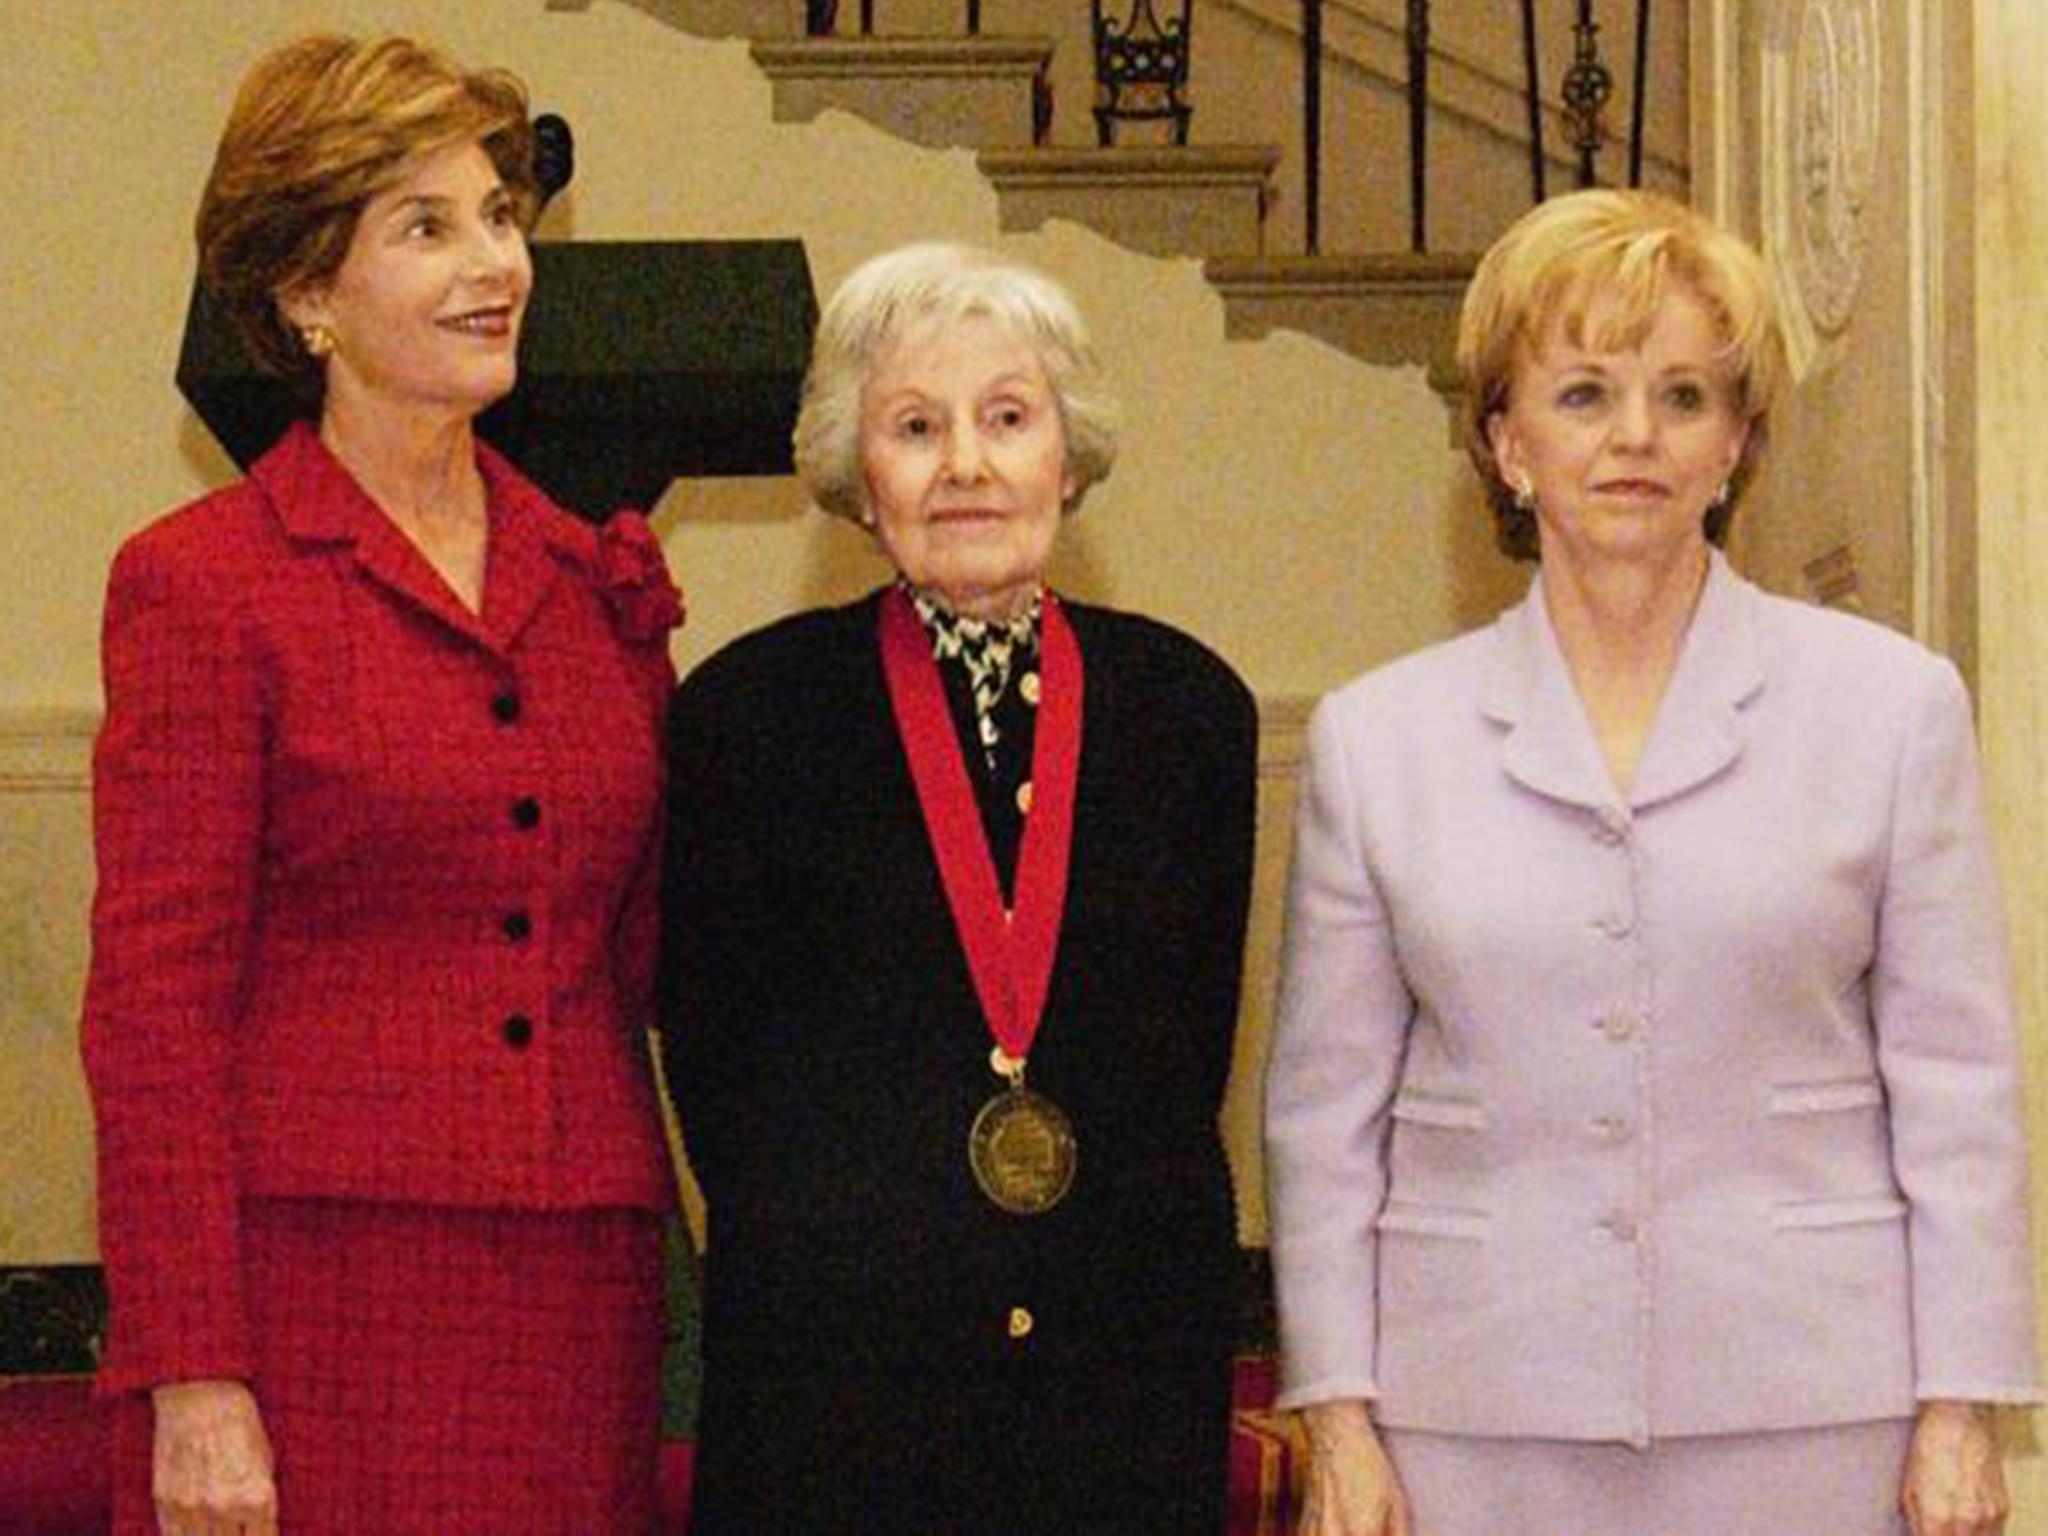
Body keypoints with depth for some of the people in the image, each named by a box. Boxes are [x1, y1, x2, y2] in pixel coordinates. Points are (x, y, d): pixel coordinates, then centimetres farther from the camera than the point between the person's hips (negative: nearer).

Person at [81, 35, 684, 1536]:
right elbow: (152, 1010, -6)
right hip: (319, 1287, -5)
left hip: (580, 1299, 5)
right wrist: (189, 1381, -12)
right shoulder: (201, 582, -2)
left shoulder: (597, 583, 13)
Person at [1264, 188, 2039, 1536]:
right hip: (1481, 1420, 1)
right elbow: (1326, 1113, 9)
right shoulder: (1378, 738, 6)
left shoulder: (1895, 705, 3)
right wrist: (1341, 1423, 4)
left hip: (1802, 1420, -1)